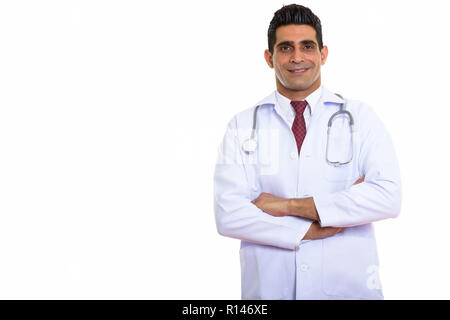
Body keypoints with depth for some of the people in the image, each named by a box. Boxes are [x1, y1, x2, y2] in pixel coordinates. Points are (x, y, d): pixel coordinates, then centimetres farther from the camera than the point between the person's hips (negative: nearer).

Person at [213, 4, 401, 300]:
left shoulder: (361, 117, -2)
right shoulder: (242, 126, -1)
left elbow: (388, 197, -15)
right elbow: (228, 215, -11)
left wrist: (288, 205, -17)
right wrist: (318, 228, -17)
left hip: (350, 286, 0)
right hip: (269, 288, 0)